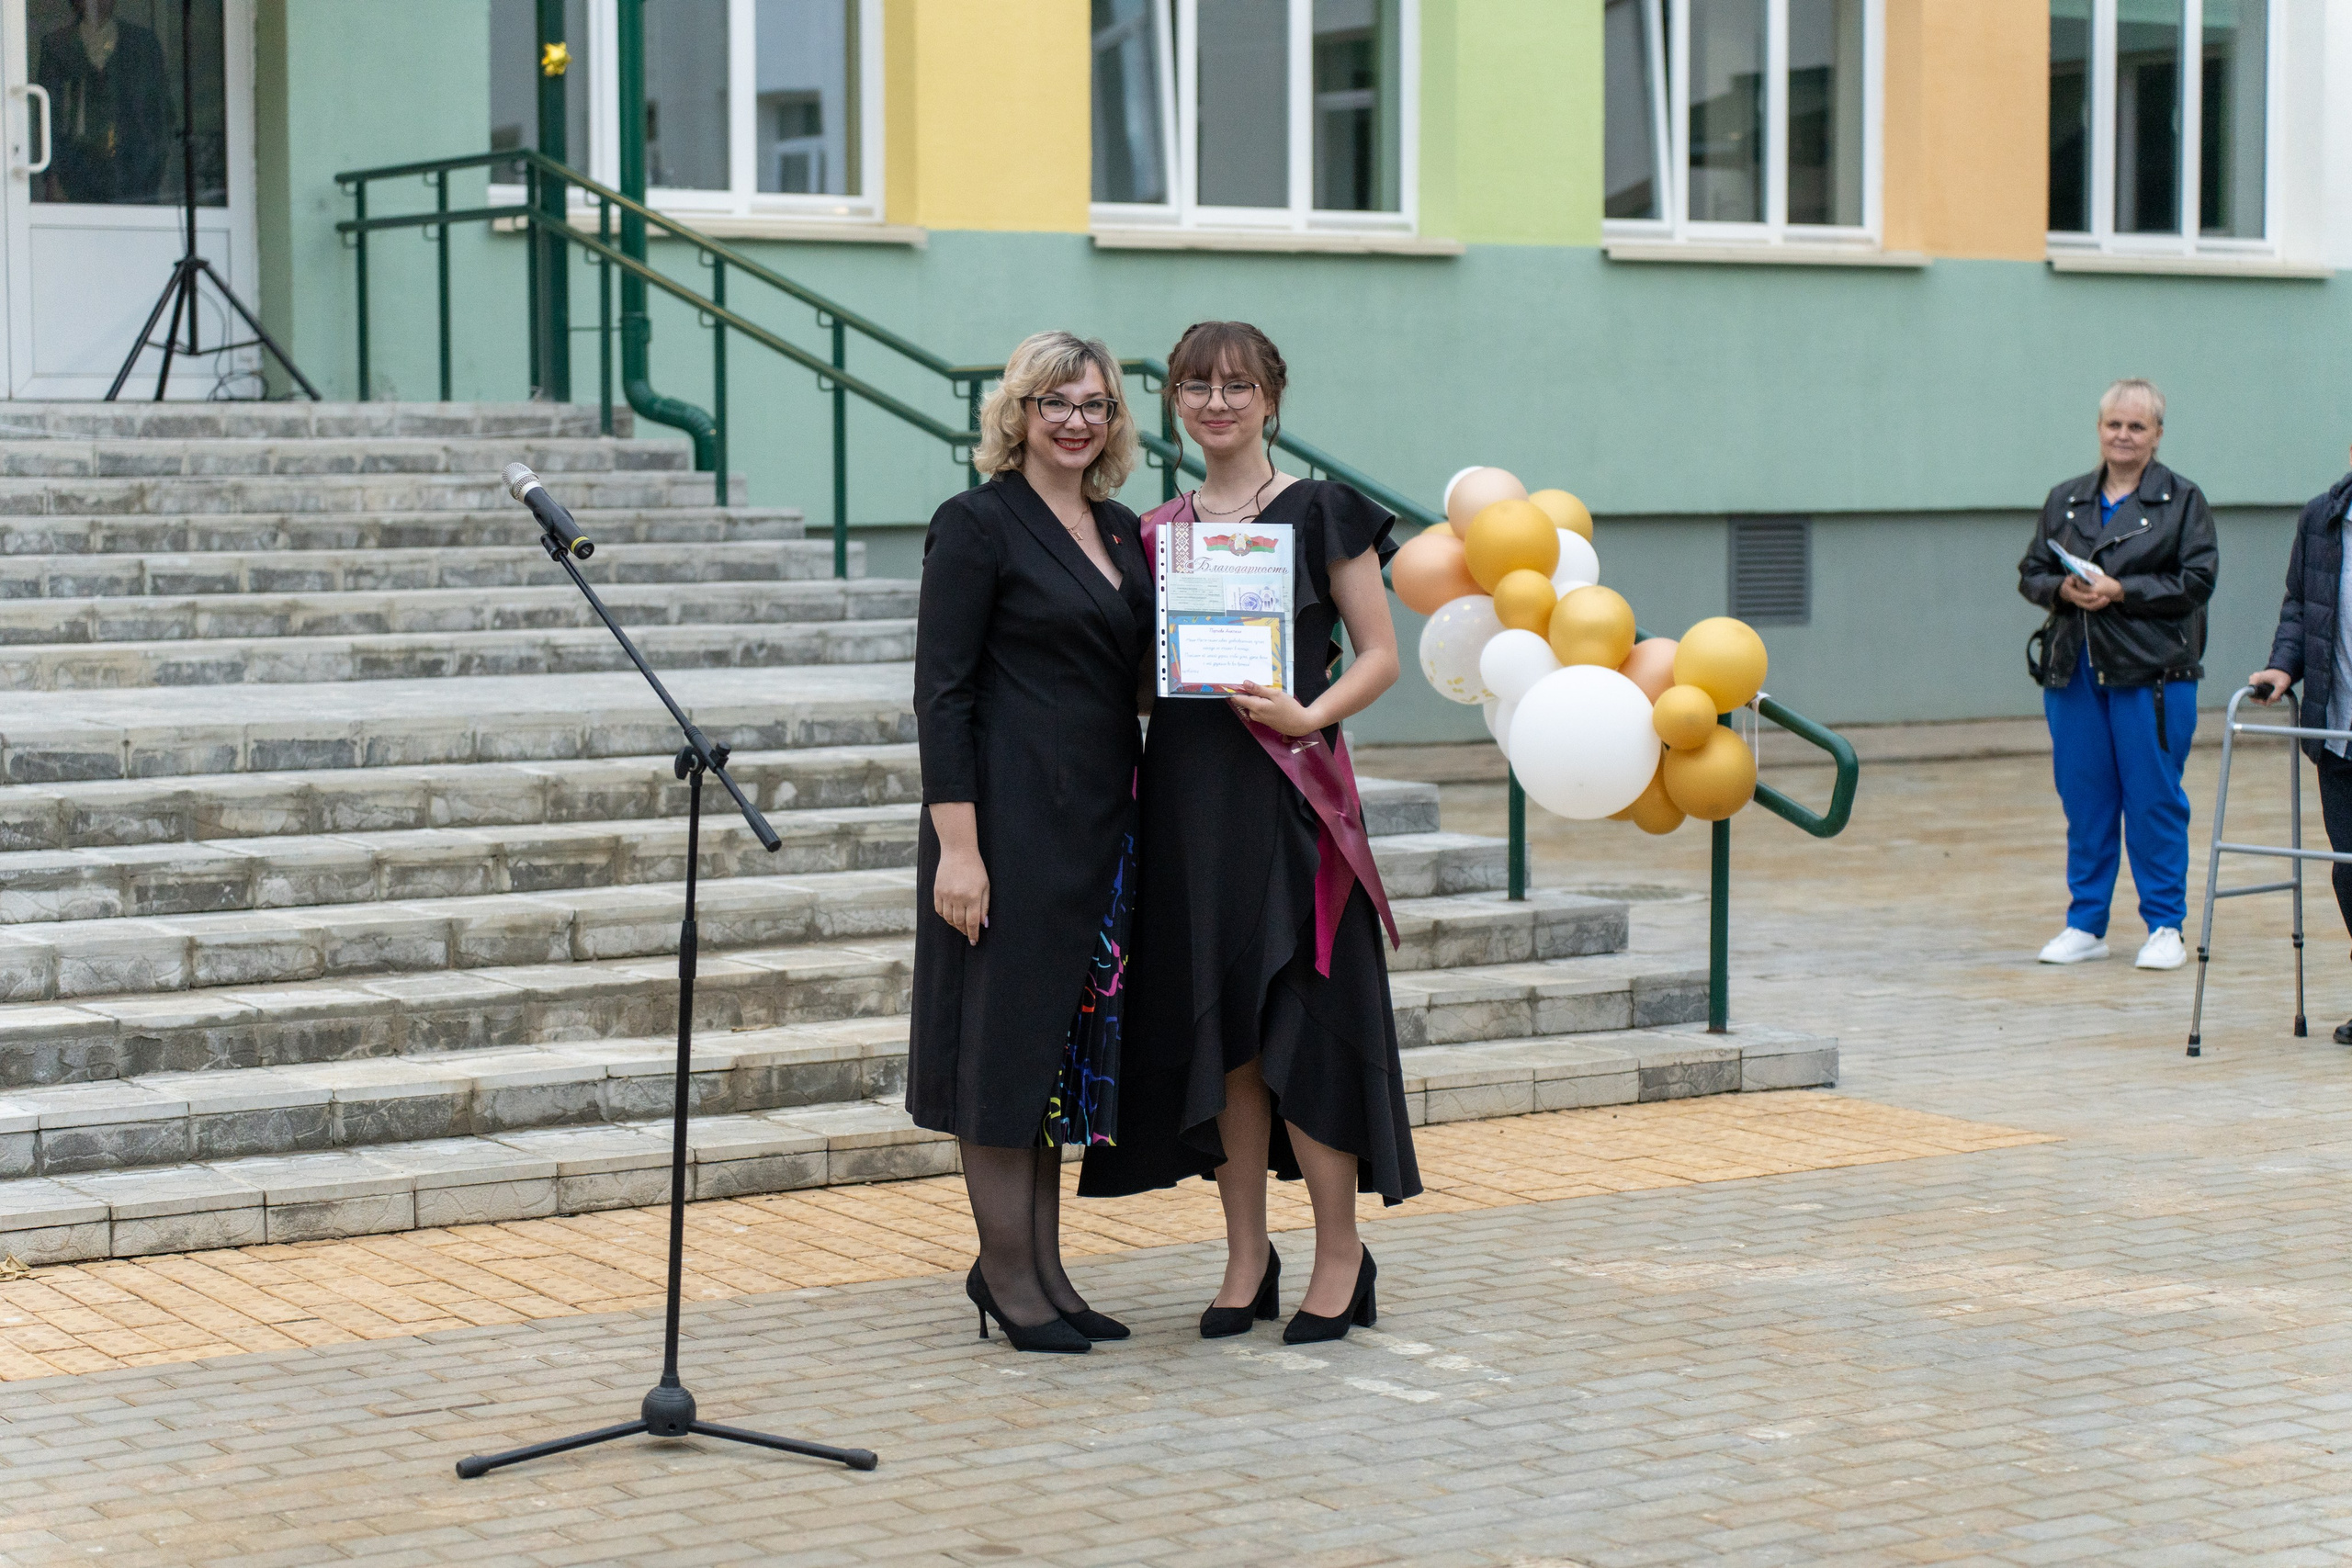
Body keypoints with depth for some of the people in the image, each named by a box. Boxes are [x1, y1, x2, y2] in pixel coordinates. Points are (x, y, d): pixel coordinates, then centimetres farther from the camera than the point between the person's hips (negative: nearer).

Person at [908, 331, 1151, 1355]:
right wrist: (957, 846, -18)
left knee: (1068, 1036, 11)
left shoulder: (1121, 532, 13)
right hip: (1010, 815, -7)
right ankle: (1007, 1272, 8)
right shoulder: (977, 524, -8)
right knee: (1005, 1032, 0)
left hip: (1100, 821, 7)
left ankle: (1042, 1268, 19)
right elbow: (940, 693, -12)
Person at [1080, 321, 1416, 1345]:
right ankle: (1246, 1258, 14)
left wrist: (1310, 716, -17)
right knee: (1218, 1029, 6)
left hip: (1288, 792, -4)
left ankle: (1341, 1252, 7)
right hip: (1186, 794, 4)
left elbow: (1380, 656, -2)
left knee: (1299, 1027, -5)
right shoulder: (1158, 532, 13)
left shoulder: (1320, 514, 0)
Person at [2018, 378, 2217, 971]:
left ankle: (2165, 926, 8)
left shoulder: (2182, 500, 2)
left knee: (2154, 800, -2)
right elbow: (2030, 572, 14)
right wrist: (2063, 589, -8)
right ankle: (2086, 925, 16)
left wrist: (2121, 592, -15)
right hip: (2073, 672, 4)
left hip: (2153, 672, -4)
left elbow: (2197, 581, -7)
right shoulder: (2065, 500, 15)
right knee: (2084, 800, 7)